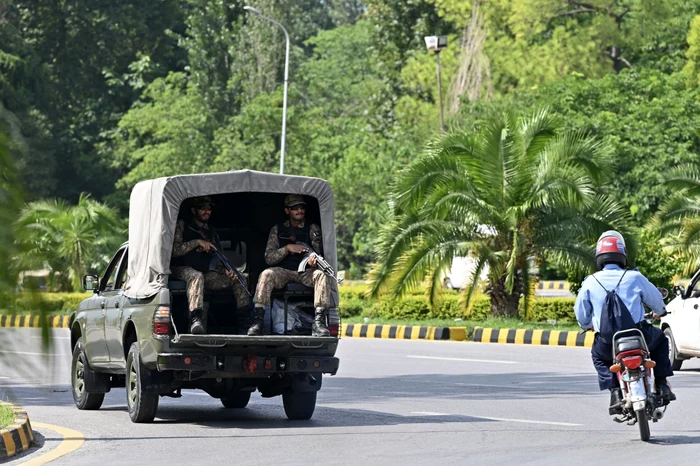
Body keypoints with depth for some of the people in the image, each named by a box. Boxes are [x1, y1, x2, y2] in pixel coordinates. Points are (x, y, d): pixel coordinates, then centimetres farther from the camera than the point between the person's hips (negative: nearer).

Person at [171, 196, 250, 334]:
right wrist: (197, 242, -16)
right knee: (197, 276, -40)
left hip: (205, 273, 6)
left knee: (237, 278, -8)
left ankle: (244, 316, -12)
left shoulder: (211, 232, 19)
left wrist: (225, 271, -7)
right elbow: (174, 250, -11)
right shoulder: (182, 225, 2)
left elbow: (216, 261, 15)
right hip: (182, 270, -6)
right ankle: (195, 320, -56)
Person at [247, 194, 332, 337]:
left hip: (306, 271, 0)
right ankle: (258, 321, -38)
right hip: (283, 271, 0)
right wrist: (287, 248, -14)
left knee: (322, 275, -32)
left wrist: (314, 260, -24)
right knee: (266, 274, -32)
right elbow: (268, 258, 3)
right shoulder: (277, 230, 11)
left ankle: (318, 323, -41)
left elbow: (319, 253, 2)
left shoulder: (313, 229, 12)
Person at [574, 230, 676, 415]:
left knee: (598, 355, 34)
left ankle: (615, 391, 13)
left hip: (607, 344, 0)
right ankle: (662, 385, 22)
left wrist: (587, 326, 34)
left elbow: (581, 313, 10)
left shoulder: (590, 282, 2)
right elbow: (656, 299, 15)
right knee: (660, 339, 31)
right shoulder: (634, 277, 1)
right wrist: (659, 312, 39)